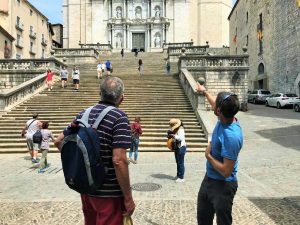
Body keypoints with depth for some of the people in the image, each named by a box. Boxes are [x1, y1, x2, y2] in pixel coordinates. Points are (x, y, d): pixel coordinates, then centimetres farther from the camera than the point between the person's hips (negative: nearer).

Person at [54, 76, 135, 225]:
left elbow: (58, 141, 10)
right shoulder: (119, 117, -17)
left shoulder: (83, 114, 4)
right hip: (109, 192, -7)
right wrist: (128, 197, -17)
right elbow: (118, 160, -24)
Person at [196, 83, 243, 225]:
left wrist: (208, 155, -17)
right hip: (209, 179, 9)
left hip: (223, 186, -9)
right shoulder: (223, 118, -8)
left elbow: (226, 171, -30)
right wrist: (205, 91, 33)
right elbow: (216, 105, 18)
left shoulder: (232, 136, -32)